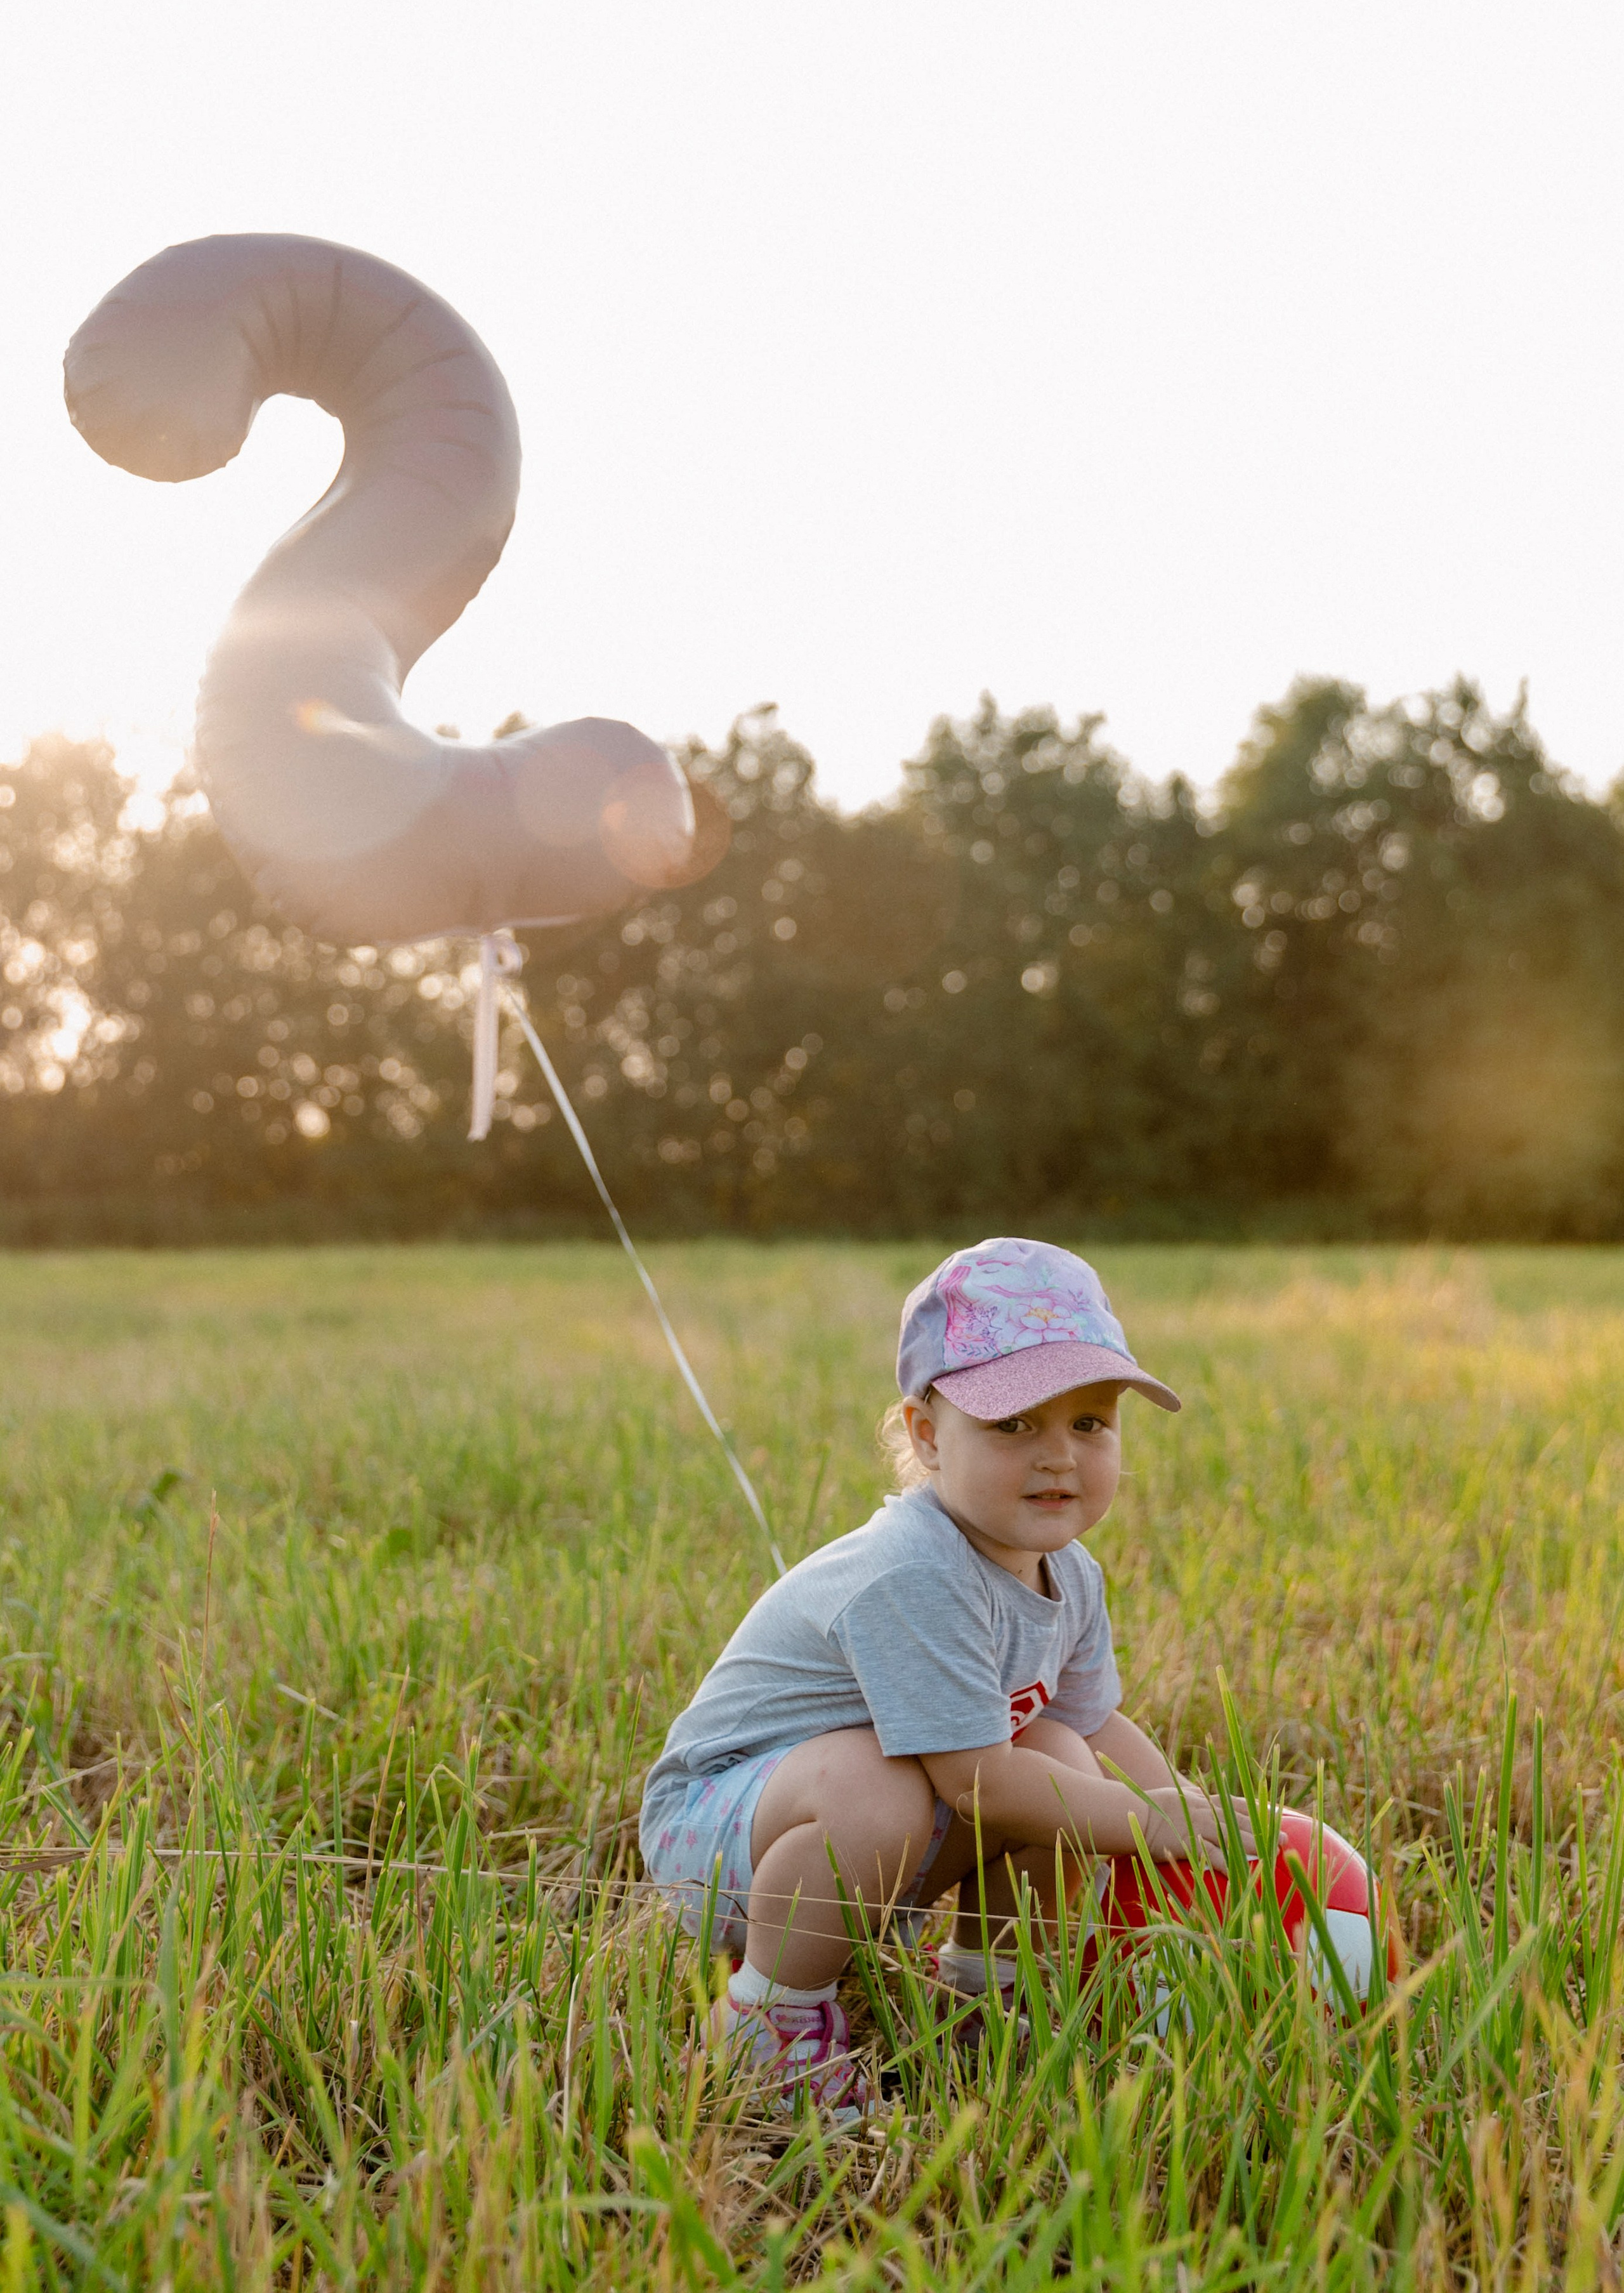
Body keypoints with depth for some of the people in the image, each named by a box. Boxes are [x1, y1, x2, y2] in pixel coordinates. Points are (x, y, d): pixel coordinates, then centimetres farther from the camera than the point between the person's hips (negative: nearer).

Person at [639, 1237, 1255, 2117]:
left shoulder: (1071, 1575, -1)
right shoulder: (913, 1578, -32)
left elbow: (1100, 1722, 13)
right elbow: (977, 1782, -30)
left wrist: (1195, 1819, 1)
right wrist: (1145, 1822, -20)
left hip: (854, 1846, 8)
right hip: (711, 1828, -8)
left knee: (1060, 1757, -7)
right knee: (876, 1787, -38)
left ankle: (980, 1990, 14)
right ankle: (766, 2019, -13)